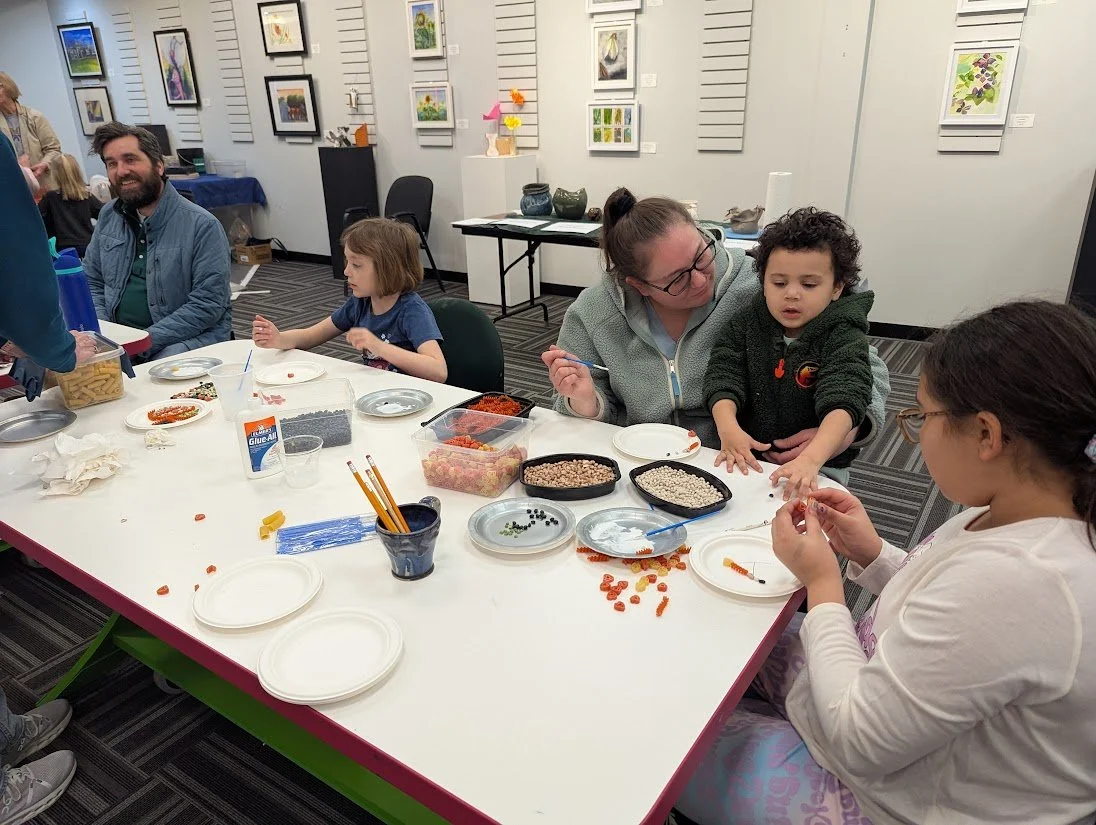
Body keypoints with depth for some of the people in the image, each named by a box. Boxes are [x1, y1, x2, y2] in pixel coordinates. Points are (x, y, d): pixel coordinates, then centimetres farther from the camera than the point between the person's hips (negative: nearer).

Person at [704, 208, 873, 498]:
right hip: (748, 457, 3)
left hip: (820, 464, -3)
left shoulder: (844, 339, -9)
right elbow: (723, 373, -5)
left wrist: (810, 458, -41)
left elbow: (842, 403, -23)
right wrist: (728, 427, -26)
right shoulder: (746, 322, 3)